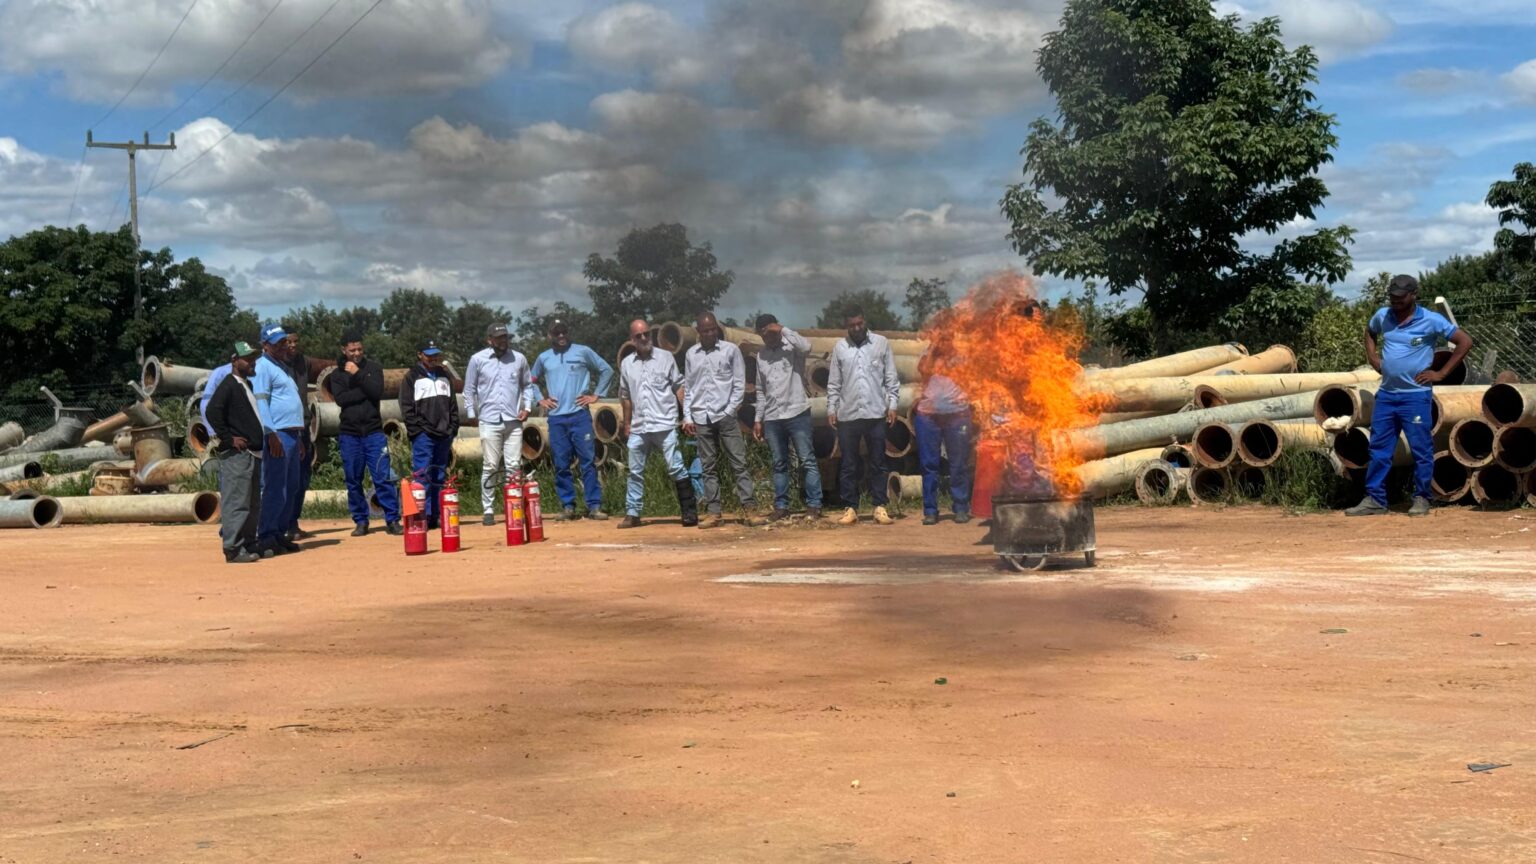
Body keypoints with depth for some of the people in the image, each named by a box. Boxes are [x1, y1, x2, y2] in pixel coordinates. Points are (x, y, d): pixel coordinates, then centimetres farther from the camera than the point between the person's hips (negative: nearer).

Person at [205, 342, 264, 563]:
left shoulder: (248, 385, 18)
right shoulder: (229, 385, -10)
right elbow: (212, 411, -22)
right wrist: (228, 438, -20)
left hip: (253, 452, 10)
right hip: (235, 454, -10)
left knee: (253, 503, 15)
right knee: (236, 502, -10)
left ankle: (249, 544, 23)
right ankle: (233, 549, -8)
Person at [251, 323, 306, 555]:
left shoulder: (283, 367, 23)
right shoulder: (262, 367, -7)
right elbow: (260, 401, -16)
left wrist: (300, 438, 25)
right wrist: (271, 434, -25)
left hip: (293, 435, 10)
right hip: (277, 435, -10)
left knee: (290, 487, 11)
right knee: (275, 488, -10)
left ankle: (280, 533, 17)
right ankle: (266, 537, -7)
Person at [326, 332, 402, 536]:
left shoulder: (373, 368, 7)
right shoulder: (337, 374, 8)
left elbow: (377, 392, -10)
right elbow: (340, 399, -8)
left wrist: (357, 374, -13)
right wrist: (365, 391, -10)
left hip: (374, 432, -1)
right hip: (349, 433, 1)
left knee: (383, 477, -7)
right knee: (353, 481, 5)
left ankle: (392, 520, -6)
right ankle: (360, 521, 14)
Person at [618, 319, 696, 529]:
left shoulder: (665, 358, 2)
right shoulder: (626, 364, 10)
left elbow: (679, 388, 2)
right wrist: (627, 424, 15)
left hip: (664, 425, -4)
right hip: (638, 427, 4)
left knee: (676, 468, -6)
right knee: (635, 471, 7)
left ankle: (690, 512, -3)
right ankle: (632, 514, 13)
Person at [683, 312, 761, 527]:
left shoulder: (731, 350, 2)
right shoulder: (691, 354, 10)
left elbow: (740, 384, 1)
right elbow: (687, 388, 13)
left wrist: (730, 411, -6)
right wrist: (687, 416, 5)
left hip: (726, 416, -3)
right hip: (701, 418, 3)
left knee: (739, 463, -5)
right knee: (708, 468, 4)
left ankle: (749, 509, -6)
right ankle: (713, 512, 6)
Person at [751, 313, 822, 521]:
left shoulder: (792, 348, -2)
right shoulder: (761, 355, 13)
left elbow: (806, 347, -28)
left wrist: (783, 329, -18)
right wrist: (758, 419, 13)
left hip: (797, 414, -5)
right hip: (772, 418, 5)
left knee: (807, 461, -4)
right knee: (779, 464, 8)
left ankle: (814, 505, -3)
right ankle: (781, 506, 11)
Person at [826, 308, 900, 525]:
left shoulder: (881, 343, 4)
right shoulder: (839, 347, 7)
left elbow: (891, 378, 4)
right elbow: (833, 383, 8)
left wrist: (892, 404, -3)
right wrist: (831, 409, 2)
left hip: (875, 414, -1)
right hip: (847, 415, 1)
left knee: (877, 463, 3)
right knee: (848, 465, 4)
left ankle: (880, 507, 7)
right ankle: (851, 508, 9)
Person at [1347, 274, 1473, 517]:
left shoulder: (1431, 320, -10)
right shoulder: (1382, 316, 5)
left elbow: (1465, 341, -8)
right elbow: (1369, 333, 28)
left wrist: (1441, 373, -9)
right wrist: (1373, 358, 12)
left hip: (1416, 395, -5)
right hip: (1386, 394, 5)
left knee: (1421, 449, 1)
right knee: (1378, 449, 6)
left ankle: (1421, 499, 11)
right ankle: (1374, 499, 12)